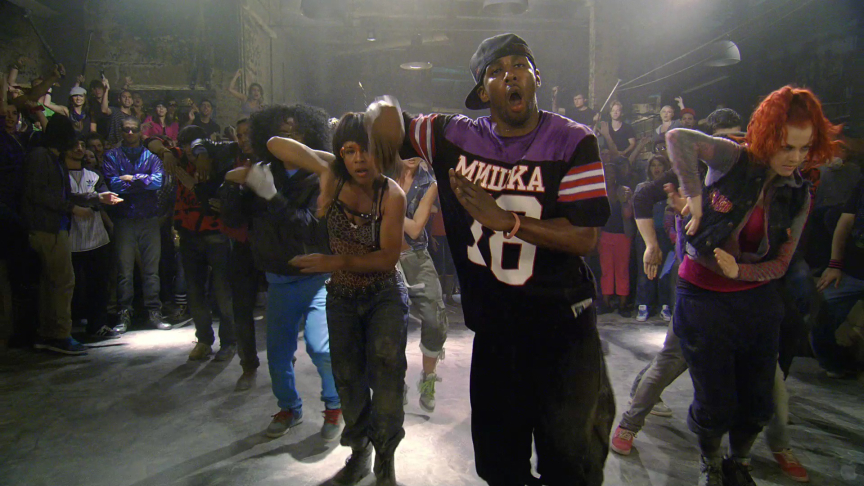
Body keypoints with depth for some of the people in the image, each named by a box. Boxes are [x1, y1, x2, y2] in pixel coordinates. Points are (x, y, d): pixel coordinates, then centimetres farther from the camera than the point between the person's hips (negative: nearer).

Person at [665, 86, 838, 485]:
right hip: (703, 298, -4)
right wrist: (694, 194, -28)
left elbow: (780, 264, 2)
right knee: (715, 403, 5)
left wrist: (738, 270, -16)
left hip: (756, 299, 4)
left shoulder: (798, 196, -1)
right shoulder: (734, 160, -14)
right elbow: (678, 137, -31)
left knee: (757, 401, 13)